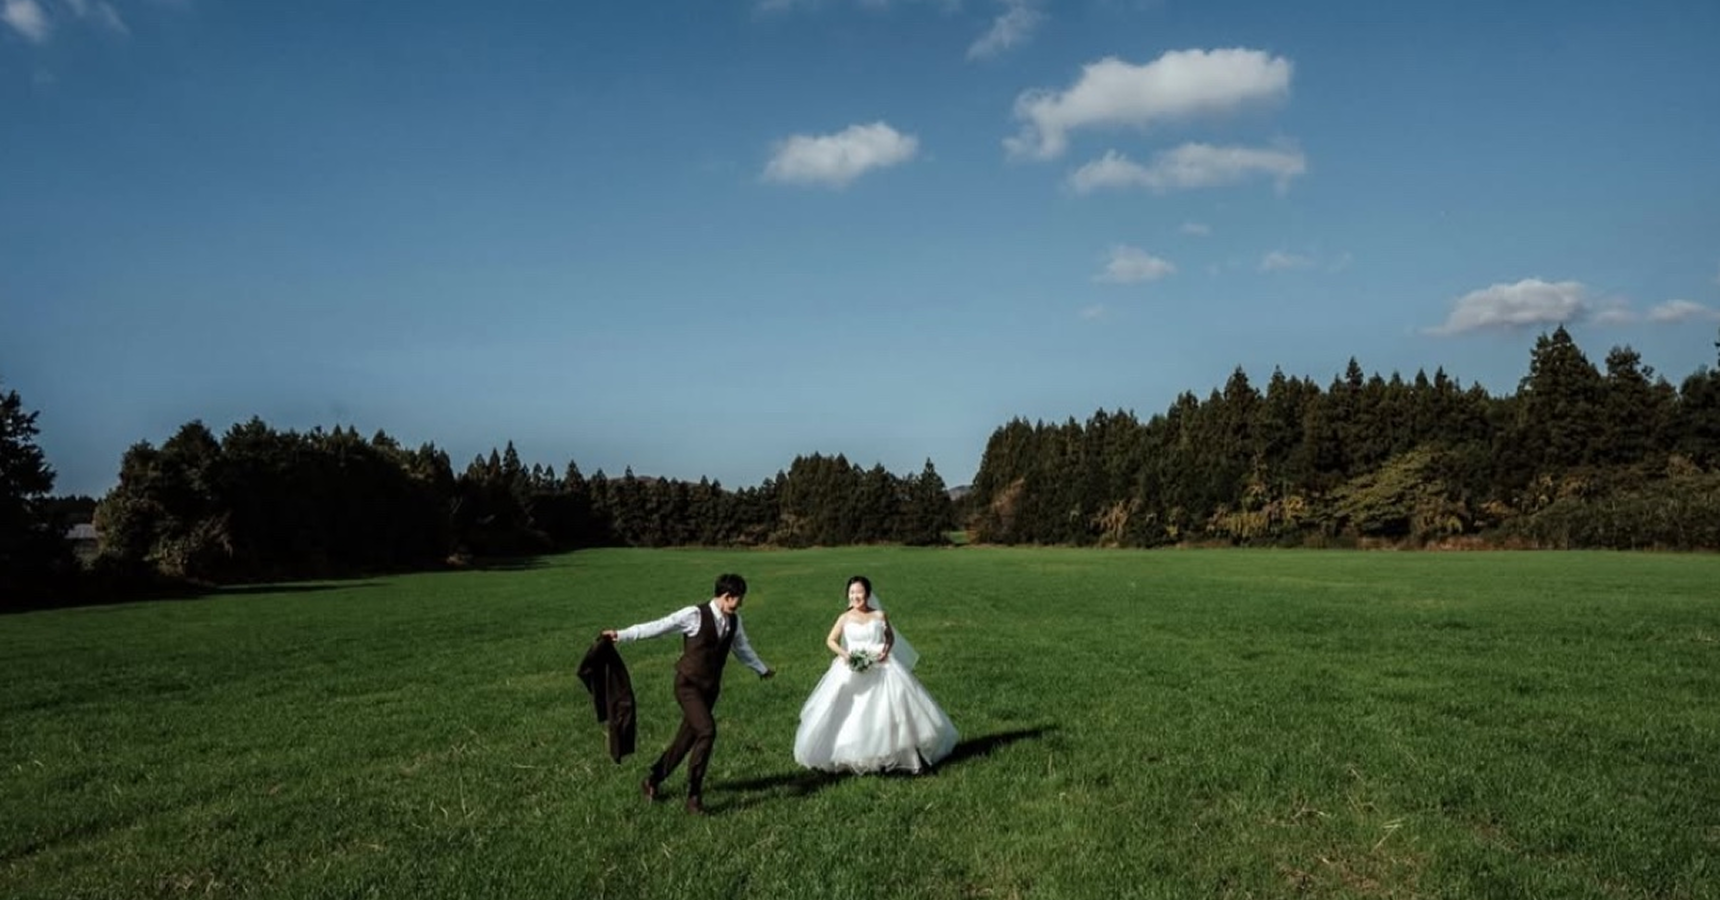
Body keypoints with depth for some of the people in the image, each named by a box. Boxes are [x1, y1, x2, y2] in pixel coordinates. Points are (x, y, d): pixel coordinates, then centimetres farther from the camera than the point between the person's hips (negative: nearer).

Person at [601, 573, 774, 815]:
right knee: (707, 731, -22)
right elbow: (658, 627, -15)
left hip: (710, 688, 7)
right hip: (688, 685, -6)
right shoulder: (694, 615, -16)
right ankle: (693, 794, -9)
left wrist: (762, 669, 36)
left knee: (687, 739, 11)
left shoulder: (734, 621, 4)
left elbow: (742, 648, 22)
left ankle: (652, 780, 33)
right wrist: (621, 635, -19)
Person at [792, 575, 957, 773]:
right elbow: (831, 641, 1)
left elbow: (890, 637, 12)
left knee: (896, 704, -7)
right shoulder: (845, 618, 0)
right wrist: (844, 653, -16)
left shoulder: (880, 615, 1)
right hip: (853, 669, 0)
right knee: (853, 715, 1)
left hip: (881, 668, 0)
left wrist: (886, 650, -8)